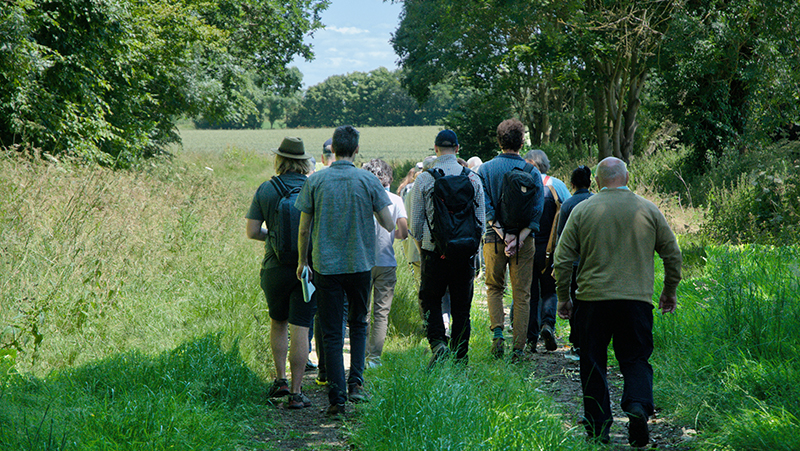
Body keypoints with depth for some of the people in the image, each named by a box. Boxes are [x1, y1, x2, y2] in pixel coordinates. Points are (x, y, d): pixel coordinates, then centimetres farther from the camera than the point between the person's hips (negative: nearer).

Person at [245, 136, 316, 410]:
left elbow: (252, 232, -3)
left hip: (276, 268, 1)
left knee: (278, 323, 21)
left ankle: (280, 379, 18)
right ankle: (296, 393, 1)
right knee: (300, 328, 0)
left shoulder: (266, 190, -1)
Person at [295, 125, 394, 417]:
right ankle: (356, 381, 6)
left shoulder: (315, 182, -4)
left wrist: (302, 261, 14)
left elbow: (304, 229, -1)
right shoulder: (368, 181, -5)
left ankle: (337, 398, 2)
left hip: (326, 266, 0)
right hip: (360, 264, 1)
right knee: (358, 323, 20)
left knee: (331, 334, 4)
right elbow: (389, 225, -4)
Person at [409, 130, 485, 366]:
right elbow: (480, 221, 6)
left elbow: (416, 223, 0)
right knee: (461, 307, 9)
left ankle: (438, 344, -12)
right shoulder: (473, 178, 2)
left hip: (434, 251, -2)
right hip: (465, 253, 2)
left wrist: (421, 249, 15)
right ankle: (460, 358, 11)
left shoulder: (424, 179, -3)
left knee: (430, 301, 10)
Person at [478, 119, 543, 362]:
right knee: (522, 295, 7)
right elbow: (537, 210, -10)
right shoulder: (532, 172, -2)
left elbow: (485, 207, -9)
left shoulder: (485, 170, 0)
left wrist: (502, 234, -12)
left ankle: (497, 332, -1)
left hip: (494, 239, 1)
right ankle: (518, 348, 5)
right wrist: (520, 237, -14)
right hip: (524, 241, 0)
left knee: (494, 288, 19)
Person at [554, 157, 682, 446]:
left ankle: (598, 428, 10)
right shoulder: (648, 210, 4)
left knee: (593, 365, 9)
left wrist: (563, 297, 11)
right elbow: (672, 254, 9)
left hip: (593, 299, 0)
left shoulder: (582, 210, 1)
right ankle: (638, 406, -17)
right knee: (636, 360, 9)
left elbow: (563, 259, 1)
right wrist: (670, 290, 23)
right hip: (637, 300, 0)